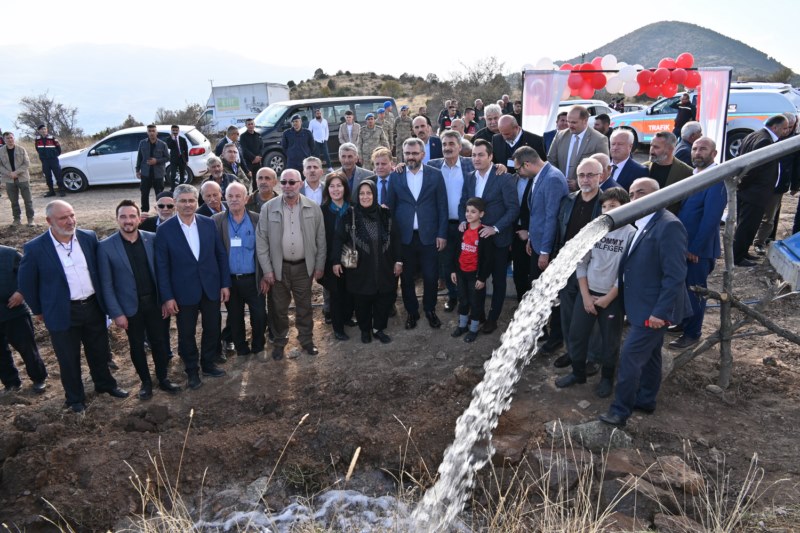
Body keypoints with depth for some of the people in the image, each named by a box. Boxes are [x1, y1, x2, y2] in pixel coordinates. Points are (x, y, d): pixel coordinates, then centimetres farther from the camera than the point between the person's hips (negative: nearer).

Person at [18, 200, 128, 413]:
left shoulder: (89, 237, -4)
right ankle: (75, 398, 34)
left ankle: (105, 384, 43)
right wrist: (38, 310, 4)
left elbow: (99, 268, 9)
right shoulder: (35, 248, -14)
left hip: (94, 307, 3)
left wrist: (102, 297, 12)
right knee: (69, 360, 13)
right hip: (63, 313, -3)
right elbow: (26, 283, -2)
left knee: (99, 352, 20)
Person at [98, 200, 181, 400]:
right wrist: (116, 313, -10)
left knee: (159, 341, 13)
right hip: (130, 306, -1)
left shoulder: (152, 239, -5)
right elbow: (106, 284, -8)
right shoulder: (106, 246, -11)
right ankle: (145, 382, 32)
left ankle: (163, 379, 32)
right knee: (137, 346, 14)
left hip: (154, 301, 2)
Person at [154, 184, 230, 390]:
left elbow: (221, 255, 4)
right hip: (184, 292, -2)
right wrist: (167, 297, -10)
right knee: (186, 334, 11)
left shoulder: (209, 224, -1)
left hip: (211, 288, 3)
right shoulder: (165, 230, -9)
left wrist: (225, 284, 1)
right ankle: (192, 371, 30)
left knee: (212, 329, 15)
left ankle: (208, 364, 37)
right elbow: (162, 266, -8)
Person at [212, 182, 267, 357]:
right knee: (235, 318, 13)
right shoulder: (216, 221, -2)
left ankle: (258, 347, 27)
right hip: (229, 280, 1)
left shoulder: (257, 220, -2)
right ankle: (242, 350, 30)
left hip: (253, 279, -1)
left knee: (259, 316, 4)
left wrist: (265, 276, -2)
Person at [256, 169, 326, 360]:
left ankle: (306, 340, 32)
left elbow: (320, 239, 2)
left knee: (304, 307, 14)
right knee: (279, 308, 12)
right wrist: (267, 269, -6)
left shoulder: (313, 208, -3)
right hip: (278, 267, 0)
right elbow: (261, 240, -4)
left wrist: (320, 265, 1)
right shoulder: (268, 208, -6)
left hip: (304, 267, 1)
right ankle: (279, 342, 31)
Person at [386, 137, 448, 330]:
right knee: (407, 278, 11)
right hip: (404, 236, 1)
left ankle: (430, 310, 30)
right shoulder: (395, 176, 2)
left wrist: (442, 234, -3)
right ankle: (411, 311, 30)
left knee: (431, 277, 7)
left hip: (429, 235, 0)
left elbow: (442, 206, 1)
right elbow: (390, 206, 3)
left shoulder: (435, 175, 0)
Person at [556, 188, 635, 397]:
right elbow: (581, 263, 2)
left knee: (610, 340, 10)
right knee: (577, 333, 8)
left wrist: (608, 298, -9)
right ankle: (578, 372, 28)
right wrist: (585, 295, -2)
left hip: (613, 297, -3)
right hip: (587, 292, 3)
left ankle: (607, 378, 30)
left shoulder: (631, 234, -10)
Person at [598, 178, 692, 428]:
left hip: (653, 309, -9)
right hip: (642, 306, 9)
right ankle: (646, 399, 36)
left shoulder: (669, 225, -20)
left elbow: (675, 275, -23)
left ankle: (620, 410, 7)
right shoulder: (643, 224, 10)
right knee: (649, 354, 21)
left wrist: (661, 311, -24)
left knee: (630, 356, -5)